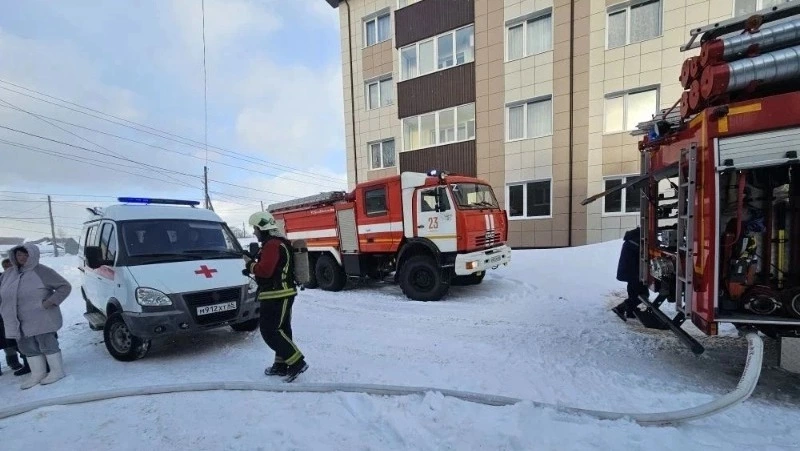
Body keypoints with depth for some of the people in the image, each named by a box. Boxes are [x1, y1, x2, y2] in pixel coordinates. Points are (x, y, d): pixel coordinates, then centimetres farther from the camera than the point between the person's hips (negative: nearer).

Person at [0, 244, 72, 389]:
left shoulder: (42, 272, -10)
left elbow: (65, 286, -9)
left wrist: (51, 302, -19)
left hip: (41, 320, -7)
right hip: (19, 322, 7)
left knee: (47, 344, -2)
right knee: (27, 347, 13)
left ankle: (57, 371, 8)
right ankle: (37, 373, 25)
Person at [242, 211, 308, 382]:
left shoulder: (272, 245, -17)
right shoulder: (277, 243, 18)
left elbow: (265, 270, -26)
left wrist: (250, 264, -8)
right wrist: (255, 263, 8)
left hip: (277, 295, -11)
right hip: (281, 294, 11)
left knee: (269, 331, -8)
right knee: (280, 330, 14)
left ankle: (297, 362, -7)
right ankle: (281, 365, 23)